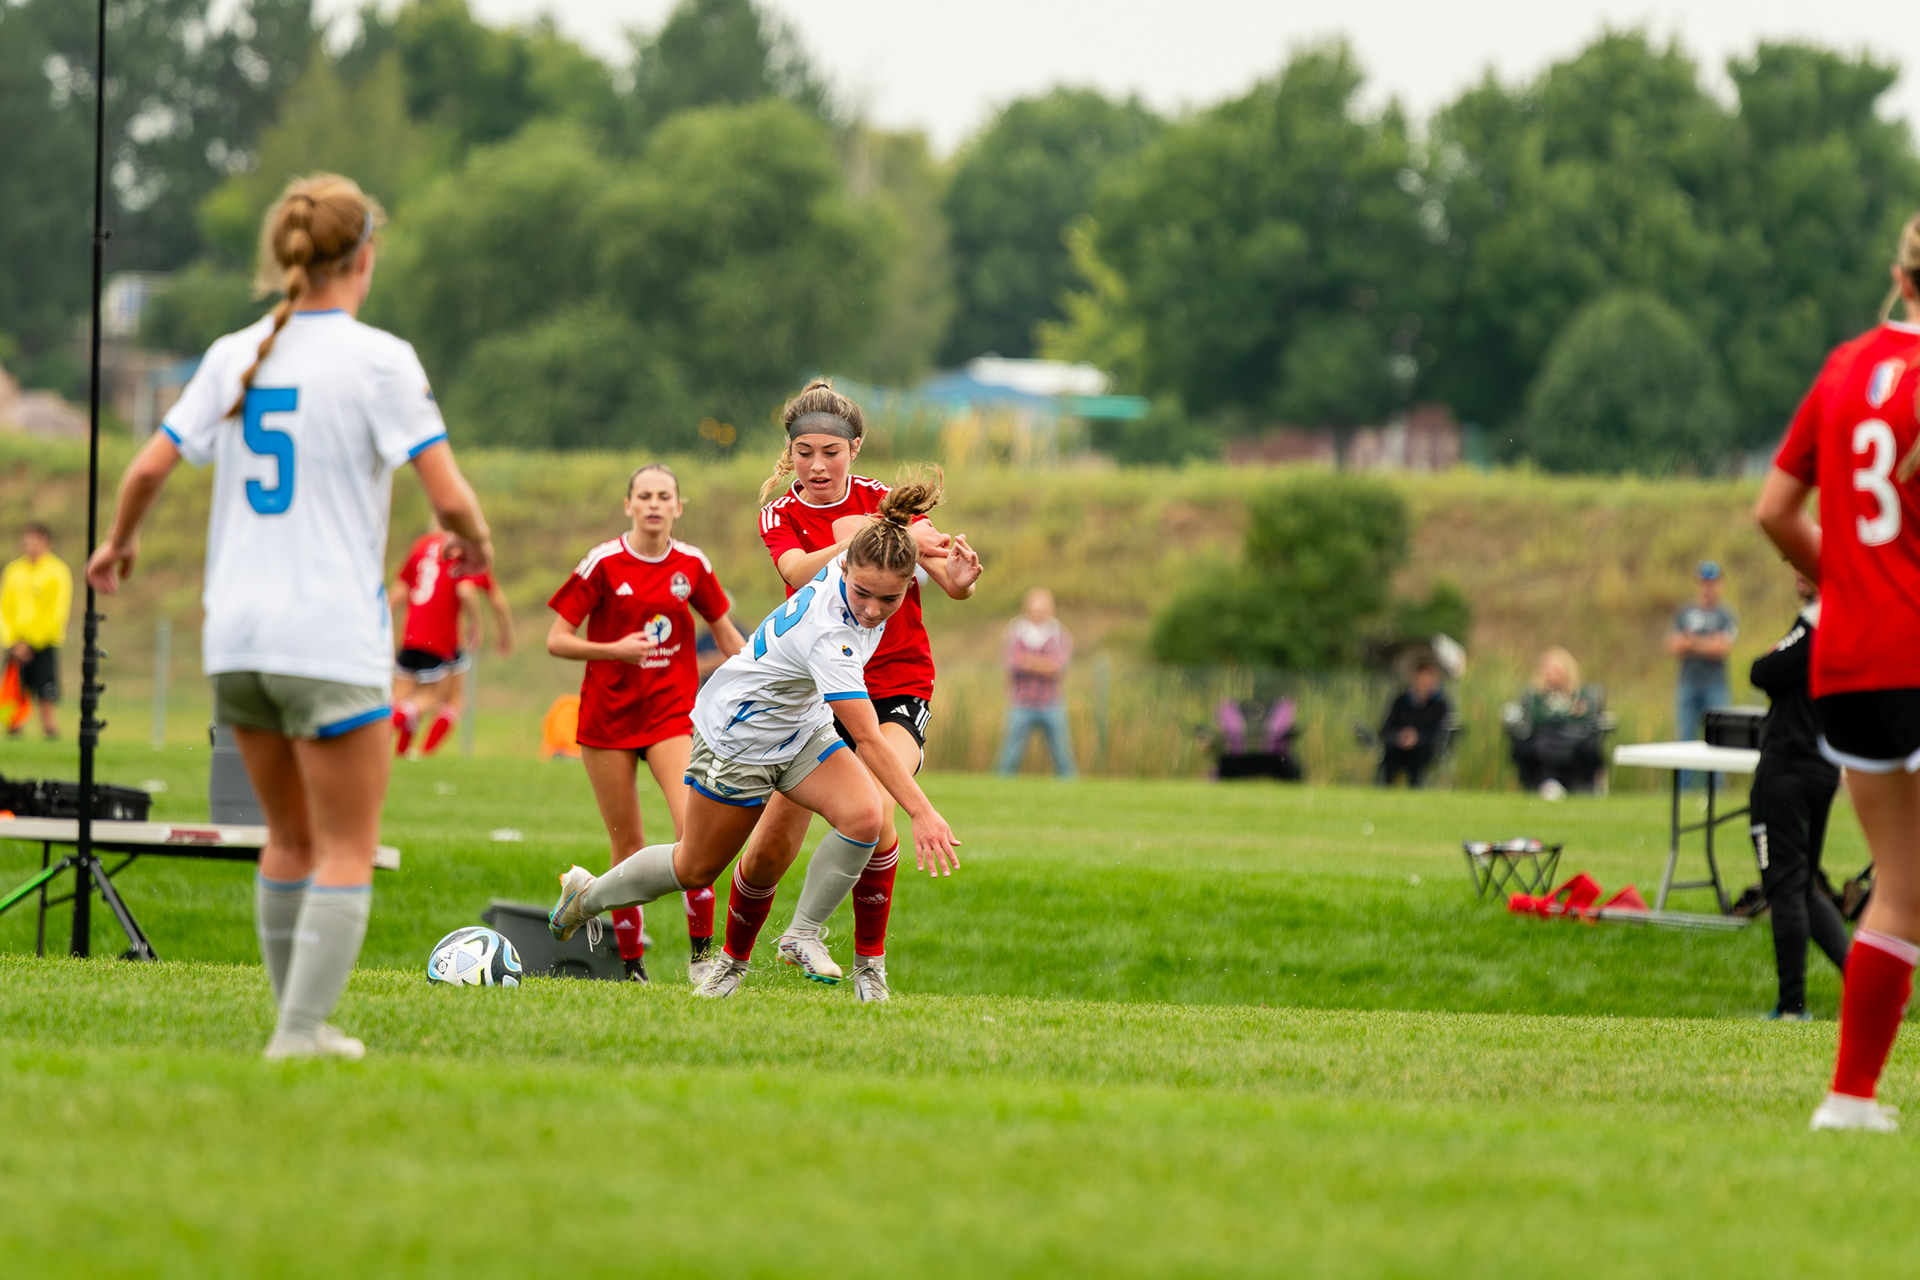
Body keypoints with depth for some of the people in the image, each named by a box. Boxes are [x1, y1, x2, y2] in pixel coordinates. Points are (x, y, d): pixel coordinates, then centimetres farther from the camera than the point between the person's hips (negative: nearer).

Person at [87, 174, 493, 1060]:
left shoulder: (235, 356, 6)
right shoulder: (378, 359, -8)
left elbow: (147, 470, 9)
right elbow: (449, 497, -12)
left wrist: (119, 542, 29)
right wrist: (475, 542, 10)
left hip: (236, 638, 5)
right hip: (333, 637, -5)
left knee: (290, 839, 18)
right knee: (348, 851, 1)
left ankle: (299, 1020, 18)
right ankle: (301, 1030, -9)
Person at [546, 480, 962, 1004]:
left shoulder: (857, 550, -20)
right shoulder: (828, 635, -41)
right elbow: (866, 739, -42)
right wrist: (921, 812, -43)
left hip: (802, 726, 7)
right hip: (739, 738, -7)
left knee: (865, 817, -18)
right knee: (697, 868, 10)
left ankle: (805, 932, 0)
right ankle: (587, 896, 36)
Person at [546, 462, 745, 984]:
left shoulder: (692, 565, 2)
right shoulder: (603, 563, -6)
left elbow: (726, 633, 16)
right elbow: (556, 640, -5)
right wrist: (615, 649, -20)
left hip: (672, 712, 1)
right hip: (608, 718, -1)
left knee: (694, 827, -18)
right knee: (628, 844, 2)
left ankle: (701, 951, -8)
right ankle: (631, 964, 13)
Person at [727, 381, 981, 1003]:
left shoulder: (887, 503, -2)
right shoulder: (781, 515, -1)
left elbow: (954, 586, -12)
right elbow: (800, 572, -25)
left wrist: (960, 573, -38)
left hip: (897, 688, -1)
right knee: (772, 847, -2)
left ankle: (870, 960, -9)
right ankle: (732, 961, 23)